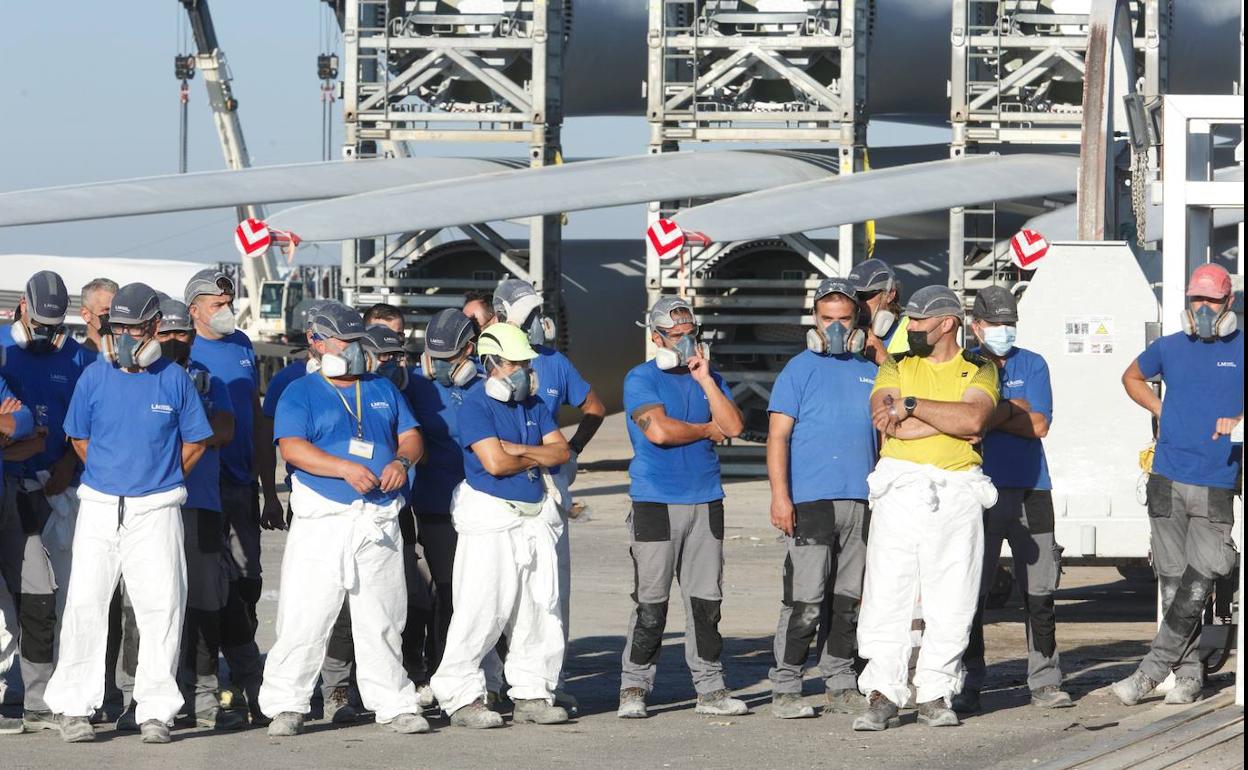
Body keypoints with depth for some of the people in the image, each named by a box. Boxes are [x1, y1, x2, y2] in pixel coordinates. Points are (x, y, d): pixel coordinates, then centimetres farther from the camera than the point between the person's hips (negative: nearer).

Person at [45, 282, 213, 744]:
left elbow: (195, 442, 9)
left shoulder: (174, 380, 1)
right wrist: (110, 474, 11)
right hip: (100, 509, 1)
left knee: (161, 607, -3)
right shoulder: (95, 378, 2)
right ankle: (75, 706, 0)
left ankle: (156, 710, 4)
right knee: (85, 603, -5)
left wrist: (163, 481, 9)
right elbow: (79, 438, 12)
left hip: (156, 511, 0)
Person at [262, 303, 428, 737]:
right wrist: (345, 469, -22)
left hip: (380, 521, 4)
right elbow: (292, 447, -11)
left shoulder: (382, 390, 19)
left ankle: (394, 704, 14)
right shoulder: (300, 394, 3)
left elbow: (411, 436, 17)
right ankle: (286, 705, -1)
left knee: (382, 620, 8)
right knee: (305, 618, -7)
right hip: (323, 520, -4)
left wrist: (401, 461, -7)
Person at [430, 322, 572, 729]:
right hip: (491, 520, -7)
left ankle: (531, 694, 15)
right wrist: (536, 458, -1)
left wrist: (519, 450, -10)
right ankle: (462, 696, -2)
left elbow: (561, 451, 6)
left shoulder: (533, 403, 14)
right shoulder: (476, 403, -9)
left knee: (539, 611, 8)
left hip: (535, 516, 7)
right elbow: (494, 462, -18)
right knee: (481, 612, -8)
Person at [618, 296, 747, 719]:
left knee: (706, 600, 5)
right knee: (650, 603, -5)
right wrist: (707, 431, -1)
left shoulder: (709, 379, 15)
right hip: (656, 503, -5)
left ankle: (710, 688, 9)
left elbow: (733, 426, 0)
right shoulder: (641, 379, -1)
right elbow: (658, 431, -15)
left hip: (706, 503, 5)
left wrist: (704, 379, -4)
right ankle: (634, 688, 1)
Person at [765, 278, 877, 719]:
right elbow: (777, 436, -5)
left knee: (848, 600, 9)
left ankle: (840, 685, 16)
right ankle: (785, 689, -5)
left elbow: (882, 435, 22)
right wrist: (780, 495, -15)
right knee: (804, 600, -9)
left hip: (860, 500, 5)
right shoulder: (799, 370, 0)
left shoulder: (869, 373, 16)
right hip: (810, 501, -5)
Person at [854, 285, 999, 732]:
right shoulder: (896, 367, 13)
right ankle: (882, 697, -6)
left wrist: (911, 405, -10)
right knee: (886, 595, -7)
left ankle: (935, 695, 7)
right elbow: (888, 423, -6)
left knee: (951, 600, 0)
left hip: (957, 494, 0)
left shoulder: (978, 371, 9)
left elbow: (974, 418, -12)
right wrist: (951, 420, -8)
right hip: (900, 489, 0)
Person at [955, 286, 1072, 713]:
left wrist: (993, 414, -7)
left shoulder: (1032, 365, 10)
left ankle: (1045, 681, 10)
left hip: (1031, 491, 2)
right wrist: (1014, 410, -9)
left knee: (1040, 591, 2)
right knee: (971, 592, -3)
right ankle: (968, 685, 3)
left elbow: (1039, 425, -2)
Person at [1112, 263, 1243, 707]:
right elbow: (1132, 377, 29)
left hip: (1217, 486, -3)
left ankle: (1151, 671, -8)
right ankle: (1189, 675, 10)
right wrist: (1160, 411, 14)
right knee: (1172, 582, 4)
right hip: (1167, 481, 3)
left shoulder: (1241, 350, 1)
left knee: (1197, 587, -10)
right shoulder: (1169, 349, 11)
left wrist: (1238, 420, -14)